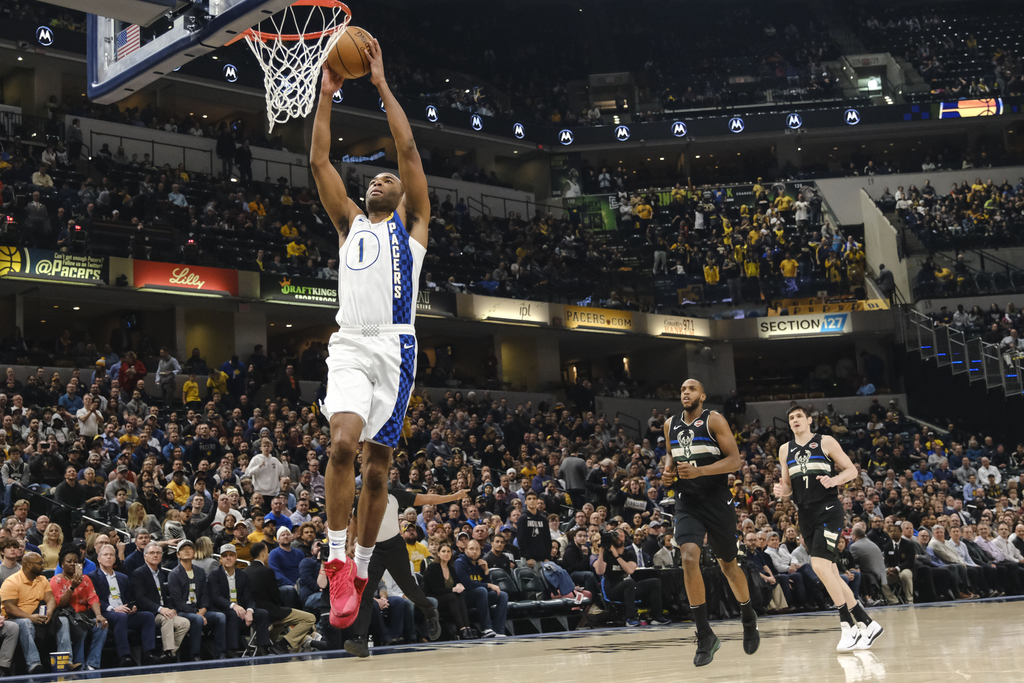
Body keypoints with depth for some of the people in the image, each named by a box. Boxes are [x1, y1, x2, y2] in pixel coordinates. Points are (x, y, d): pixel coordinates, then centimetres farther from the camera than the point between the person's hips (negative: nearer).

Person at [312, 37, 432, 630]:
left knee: (378, 464, 1)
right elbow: (319, 161, 16)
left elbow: (408, 149, 5)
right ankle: (338, 562, -14)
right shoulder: (351, 222, 22)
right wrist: (328, 94, 14)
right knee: (343, 444, -22)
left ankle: (362, 568, 15)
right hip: (350, 347, 1)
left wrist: (382, 84, 7)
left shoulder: (412, 221, 15)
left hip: (396, 347, -1)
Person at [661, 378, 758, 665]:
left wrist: (699, 471, -25)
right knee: (689, 558, -20)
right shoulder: (670, 424, 8)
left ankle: (749, 618, 40)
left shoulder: (714, 420, -7)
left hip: (717, 501, -3)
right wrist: (668, 469, 4)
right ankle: (705, 636, -13)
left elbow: (735, 460, -13)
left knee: (728, 565, 10)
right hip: (687, 503, 3)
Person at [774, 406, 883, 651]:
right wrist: (782, 490, -2)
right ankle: (866, 623, 17)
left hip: (828, 509, -6)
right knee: (830, 573, 7)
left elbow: (852, 470, -1)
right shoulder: (785, 450, 13)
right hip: (806, 514, 6)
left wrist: (834, 479, -20)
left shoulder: (825, 442, -1)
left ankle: (849, 626, -13)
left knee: (819, 565, -21)